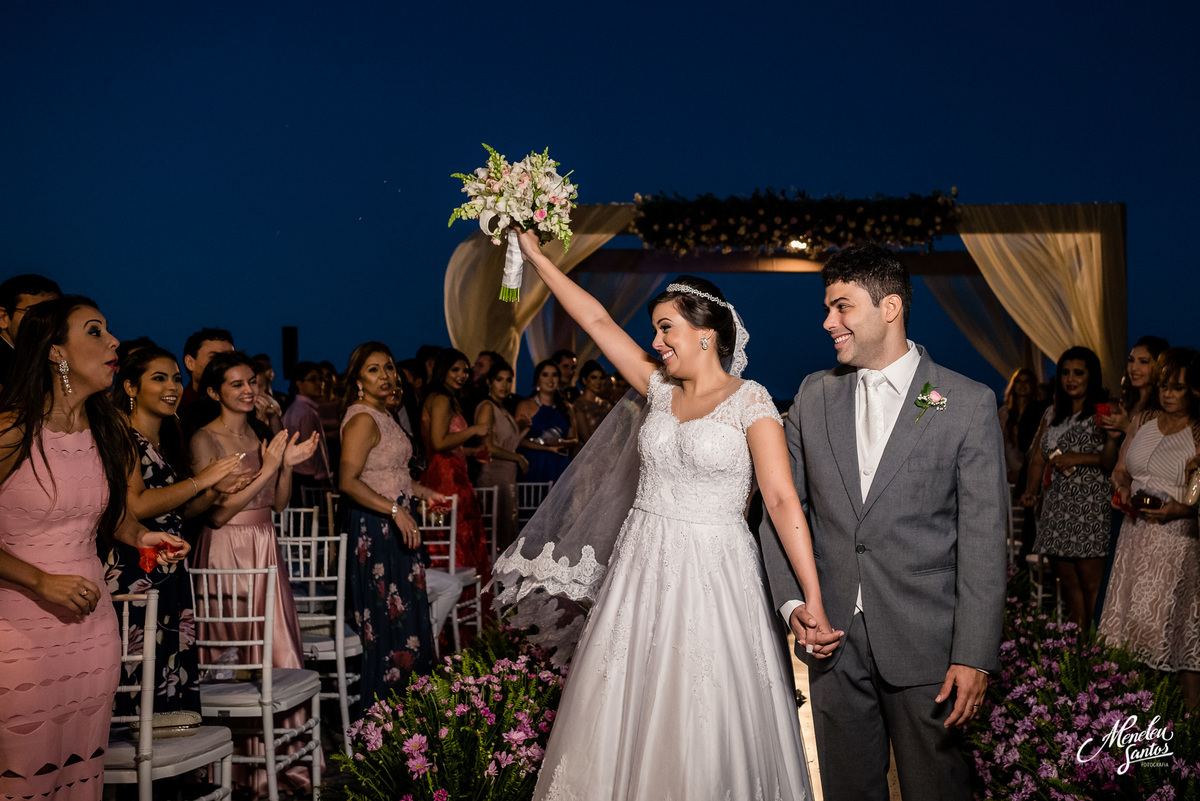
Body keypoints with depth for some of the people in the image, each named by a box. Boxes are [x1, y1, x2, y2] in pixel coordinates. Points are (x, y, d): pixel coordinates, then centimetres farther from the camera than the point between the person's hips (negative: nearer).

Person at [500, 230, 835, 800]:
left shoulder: (749, 400, -8)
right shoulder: (660, 389, 7)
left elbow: (782, 499, -14)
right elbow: (597, 321, 10)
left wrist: (814, 600, -21)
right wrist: (537, 257, 10)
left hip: (711, 574, -5)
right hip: (642, 566, 5)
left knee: (704, 723, 2)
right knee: (626, 709, 10)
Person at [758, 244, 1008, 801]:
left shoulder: (968, 404, -5)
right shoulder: (814, 396, 7)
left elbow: (983, 538, -8)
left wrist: (975, 655, -12)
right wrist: (791, 601, -4)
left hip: (924, 646, -3)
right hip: (832, 636, 4)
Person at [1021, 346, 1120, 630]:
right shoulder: (1052, 414, 19)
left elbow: (1110, 462, -8)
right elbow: (1038, 458, 16)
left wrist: (1077, 459, -16)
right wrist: (1031, 491, 1)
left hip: (1091, 507, -6)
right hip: (1056, 508, 6)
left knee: (1090, 582, -8)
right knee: (1067, 581, 5)